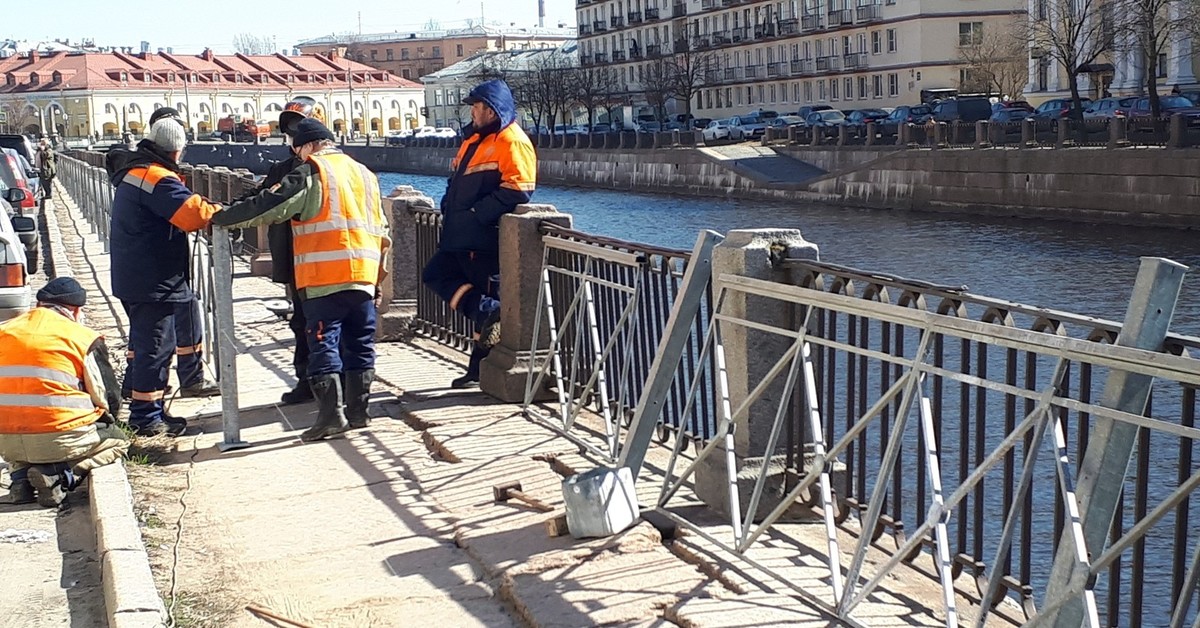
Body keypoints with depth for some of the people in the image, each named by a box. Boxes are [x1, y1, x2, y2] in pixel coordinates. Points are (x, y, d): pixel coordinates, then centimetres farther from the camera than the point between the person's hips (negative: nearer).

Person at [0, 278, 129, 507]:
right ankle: (60, 474, -5)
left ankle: (20, 474, 6)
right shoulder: (83, 337, 0)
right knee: (117, 441, 21)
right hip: (59, 440, -5)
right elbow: (107, 399, 2)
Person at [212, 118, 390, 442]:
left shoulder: (310, 173, -4)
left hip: (324, 277, -6)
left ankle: (331, 413, -10)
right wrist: (378, 275, 24)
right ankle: (358, 411, 14)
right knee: (359, 345, 11)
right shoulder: (364, 173, 18)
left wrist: (221, 217, 3)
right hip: (364, 276, 6)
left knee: (323, 343, -4)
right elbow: (381, 229, 20)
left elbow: (267, 206, -8)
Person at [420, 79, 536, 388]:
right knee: (435, 274, 12)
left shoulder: (512, 142, -13)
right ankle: (485, 312, 3)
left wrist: (478, 214, -22)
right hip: (460, 236, 10)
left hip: (486, 238, -10)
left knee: (486, 298, -3)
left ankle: (481, 370, 4)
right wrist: (448, 207, 10)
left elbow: (517, 190, -23)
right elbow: (457, 180, 28)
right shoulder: (474, 139, 18)